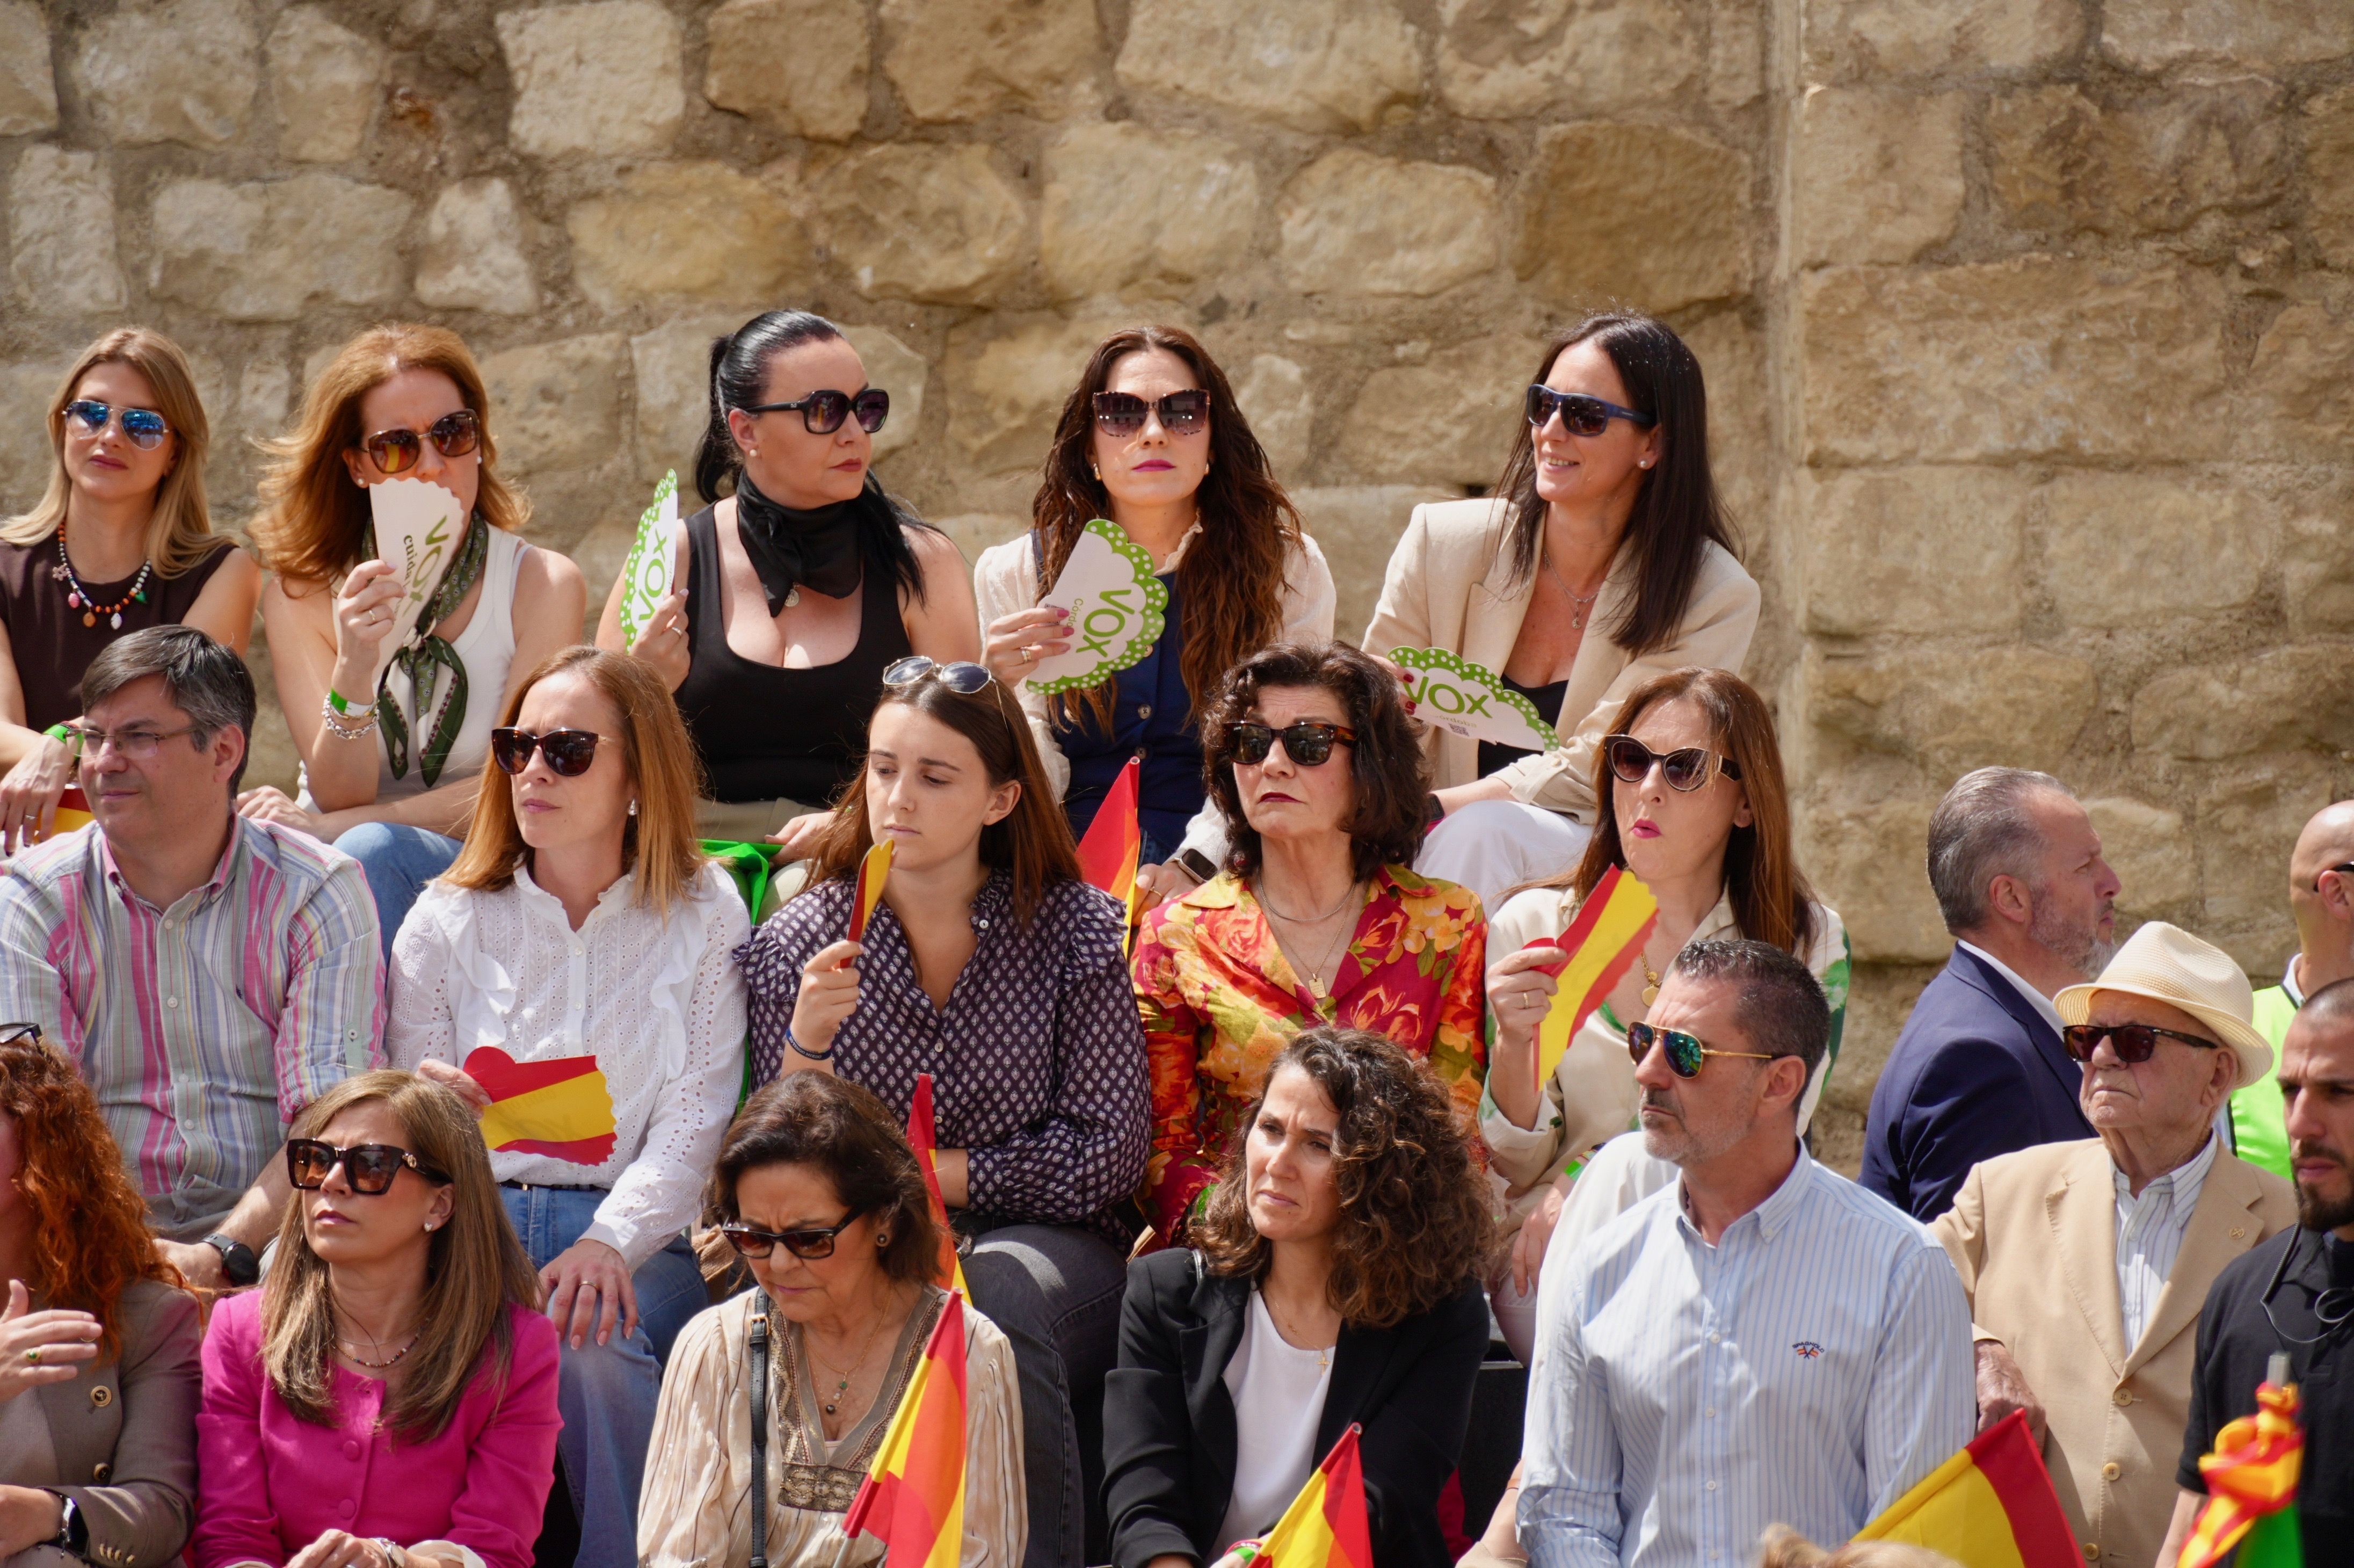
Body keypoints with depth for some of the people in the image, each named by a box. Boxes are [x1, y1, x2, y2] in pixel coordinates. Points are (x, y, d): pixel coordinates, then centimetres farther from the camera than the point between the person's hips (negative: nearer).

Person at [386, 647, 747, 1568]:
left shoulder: (703, 916, 7)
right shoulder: (448, 922, 13)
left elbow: (695, 1120, -2)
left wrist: (611, 1240, -20)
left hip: (641, 1235, -1)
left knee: (590, 1344, -35)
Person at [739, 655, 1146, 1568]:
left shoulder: (1074, 929, 1)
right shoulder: (799, 945, 4)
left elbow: (1109, 1155, -3)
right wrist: (808, 1040, -17)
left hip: (1047, 1244, 0)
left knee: (998, 1290, -34)